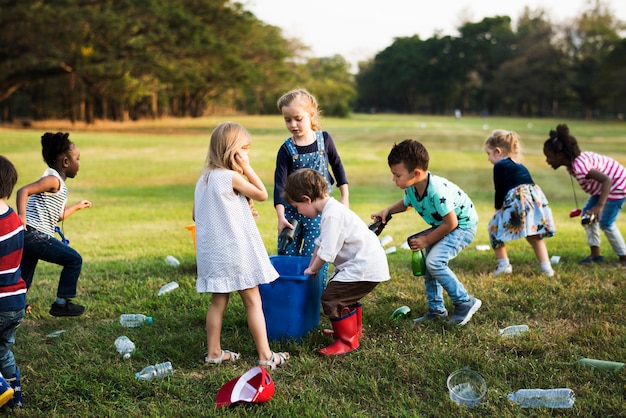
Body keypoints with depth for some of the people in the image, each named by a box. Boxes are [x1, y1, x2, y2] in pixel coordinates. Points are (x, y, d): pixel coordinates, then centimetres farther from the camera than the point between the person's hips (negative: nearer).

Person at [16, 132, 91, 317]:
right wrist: (21, 216, -32)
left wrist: (77, 206, 46)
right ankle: (62, 304, 5)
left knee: (25, 274, 19)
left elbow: (58, 216, 32)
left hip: (27, 237, 10)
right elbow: (23, 191, -20)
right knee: (74, 260, -1)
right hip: (34, 235, -10)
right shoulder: (53, 179, -9)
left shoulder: (59, 185, 21)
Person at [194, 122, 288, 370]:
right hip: (236, 251, -7)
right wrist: (247, 168, -4)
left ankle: (213, 353, 19)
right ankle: (266, 356, 5)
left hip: (213, 253, 7)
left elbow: (196, 215, 15)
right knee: (253, 303, 1)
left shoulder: (204, 179, 8)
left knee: (218, 301, 15)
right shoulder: (232, 177, -15)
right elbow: (262, 194, -6)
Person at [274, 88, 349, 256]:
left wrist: (345, 197, 9)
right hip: (292, 211, 1)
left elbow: (337, 166, 10)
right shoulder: (287, 149, -9)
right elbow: (279, 184, -12)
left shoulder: (324, 139, -4)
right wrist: (280, 216, -22)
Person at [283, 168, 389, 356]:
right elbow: (321, 242, 21)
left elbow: (326, 253, -21)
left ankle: (348, 341, 0)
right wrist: (311, 266, 21)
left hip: (365, 266, -11)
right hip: (364, 262, 11)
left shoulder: (332, 215, -22)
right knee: (345, 295, 26)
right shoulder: (330, 209, 11)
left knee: (331, 298, -12)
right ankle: (355, 330, 42)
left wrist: (312, 270, -4)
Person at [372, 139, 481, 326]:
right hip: (441, 224, 9)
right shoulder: (412, 187, -11)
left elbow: (451, 223, -28)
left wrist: (427, 240, -18)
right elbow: (406, 203, 14)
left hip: (463, 225, -9)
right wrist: (387, 210, -4)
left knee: (434, 261, -21)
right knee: (427, 263, 8)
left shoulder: (436, 190, -36)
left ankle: (465, 302, -8)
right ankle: (436, 309, 20)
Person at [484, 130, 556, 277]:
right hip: (536, 197, 7)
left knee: (494, 227, 12)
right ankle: (546, 268, 17)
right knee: (535, 236, 24)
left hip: (517, 199, -7)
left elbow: (500, 191, 1)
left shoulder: (500, 165, 7)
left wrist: (498, 209, 15)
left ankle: (503, 265, 9)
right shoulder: (520, 166, 31)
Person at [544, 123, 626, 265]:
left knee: (606, 223, -10)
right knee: (587, 213, 9)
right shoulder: (572, 162, -4)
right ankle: (595, 254, 14)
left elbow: (607, 180, -42)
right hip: (604, 185, 10)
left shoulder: (579, 167, -34)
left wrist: (600, 206, -51)